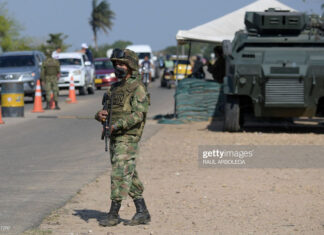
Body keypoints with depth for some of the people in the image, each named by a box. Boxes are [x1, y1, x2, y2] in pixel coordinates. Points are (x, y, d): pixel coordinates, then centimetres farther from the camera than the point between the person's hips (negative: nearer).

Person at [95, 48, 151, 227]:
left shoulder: (138, 88, -9)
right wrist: (100, 115, -6)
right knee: (130, 177, 9)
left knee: (120, 174, -10)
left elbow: (138, 114, -19)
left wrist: (117, 125, -26)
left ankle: (113, 214, -6)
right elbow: (107, 110, 18)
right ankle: (142, 213, 13)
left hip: (127, 139, -8)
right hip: (114, 138, 8)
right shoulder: (115, 88, 17)